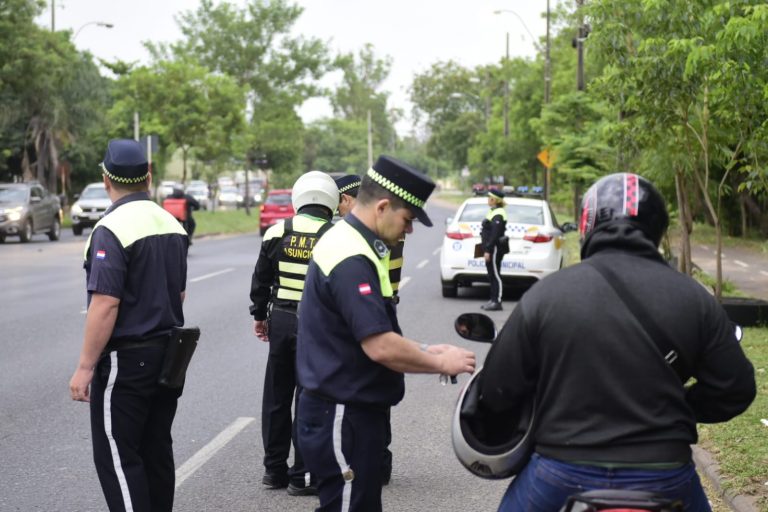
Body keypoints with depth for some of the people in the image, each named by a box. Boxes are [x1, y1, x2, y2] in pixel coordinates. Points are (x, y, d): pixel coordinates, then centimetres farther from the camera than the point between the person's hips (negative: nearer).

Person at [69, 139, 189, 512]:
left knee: (117, 457, -2)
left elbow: (105, 305, -22)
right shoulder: (172, 225, 8)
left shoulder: (112, 229, -17)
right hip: (168, 355, 8)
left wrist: (85, 368, -18)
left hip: (126, 359, -8)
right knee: (157, 450, 14)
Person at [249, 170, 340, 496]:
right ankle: (302, 475, 8)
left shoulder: (278, 232, 1)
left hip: (280, 320, 3)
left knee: (276, 397, 14)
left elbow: (261, 279, 7)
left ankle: (274, 469, 22)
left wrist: (259, 315, 19)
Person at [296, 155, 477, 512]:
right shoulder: (351, 260, -22)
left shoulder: (346, 242, 12)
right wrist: (441, 363, -13)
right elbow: (380, 347, -27)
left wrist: (423, 351, 10)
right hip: (343, 417, -10)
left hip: (348, 411, 10)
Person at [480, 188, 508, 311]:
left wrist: (488, 250, -23)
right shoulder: (494, 211, 16)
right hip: (491, 248, 10)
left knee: (495, 276, -7)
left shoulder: (498, 214, -16)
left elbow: (495, 235, -22)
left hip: (495, 249, -10)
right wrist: (486, 249, 20)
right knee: (492, 275, 13)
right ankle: (493, 300, 18)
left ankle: (497, 302, -5)